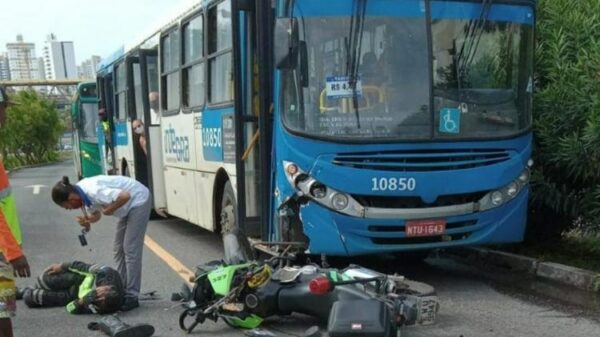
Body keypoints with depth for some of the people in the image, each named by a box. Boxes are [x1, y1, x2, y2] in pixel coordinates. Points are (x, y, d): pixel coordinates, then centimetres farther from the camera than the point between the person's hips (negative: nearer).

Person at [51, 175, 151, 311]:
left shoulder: (93, 191, -32)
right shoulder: (83, 194, -4)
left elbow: (125, 196, -38)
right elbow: (95, 213, 8)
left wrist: (108, 210, -23)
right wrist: (87, 221, -14)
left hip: (138, 200, -10)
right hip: (129, 205, 10)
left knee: (130, 249, -10)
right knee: (119, 249, 11)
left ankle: (132, 296, -7)